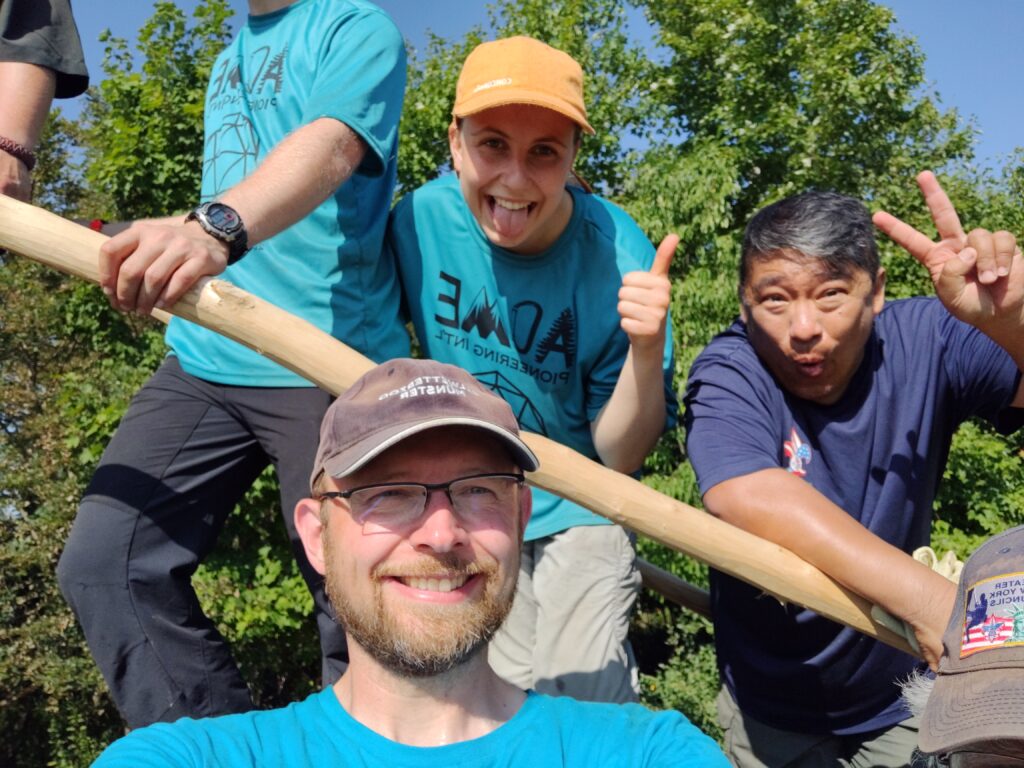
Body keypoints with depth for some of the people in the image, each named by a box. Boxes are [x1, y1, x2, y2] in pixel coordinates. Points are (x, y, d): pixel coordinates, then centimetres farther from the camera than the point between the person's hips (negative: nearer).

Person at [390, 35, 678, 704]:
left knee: (583, 710, -5)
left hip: (577, 510, -2)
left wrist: (648, 348, -35)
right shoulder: (419, 219, -18)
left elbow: (620, 457, -19)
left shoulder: (619, 261, -24)